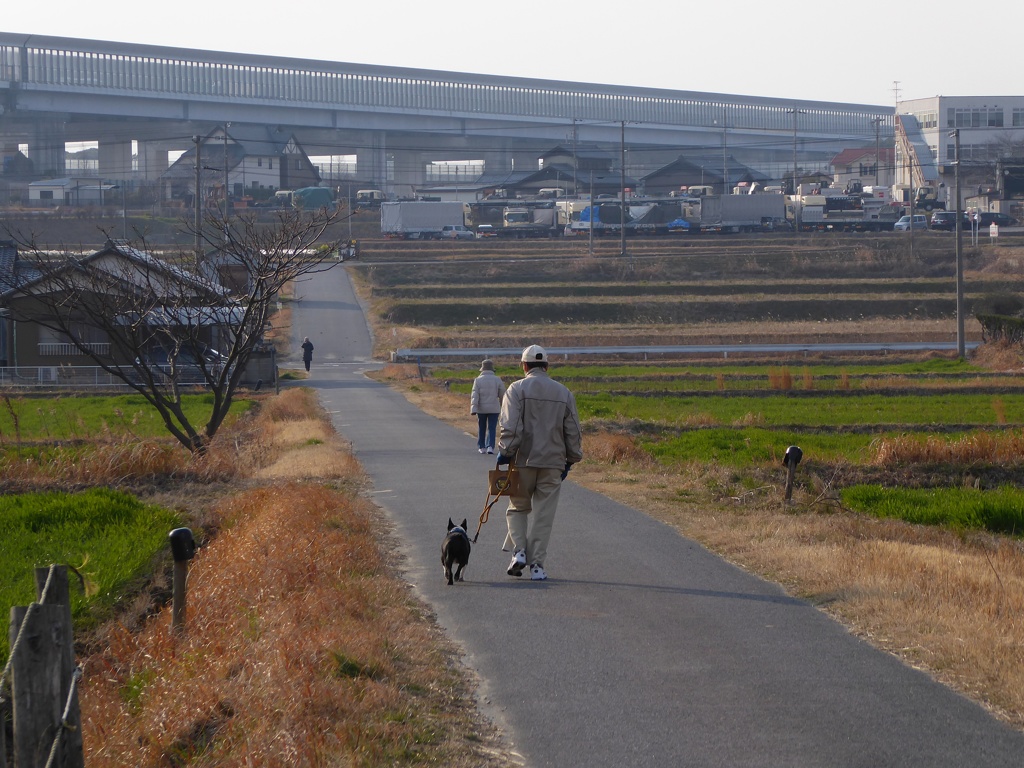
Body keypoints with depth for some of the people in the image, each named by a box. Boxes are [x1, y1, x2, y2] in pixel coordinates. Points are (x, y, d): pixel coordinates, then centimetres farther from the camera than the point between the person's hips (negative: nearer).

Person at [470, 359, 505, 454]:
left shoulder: (478, 380, -5)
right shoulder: (497, 380, -2)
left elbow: (475, 395, -12)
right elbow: (502, 394, 5)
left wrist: (474, 409, -15)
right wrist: (502, 406, 22)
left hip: (481, 408, 0)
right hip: (494, 408, 0)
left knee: (481, 428, 15)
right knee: (492, 428, 2)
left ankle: (481, 447, 21)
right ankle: (490, 446, -13)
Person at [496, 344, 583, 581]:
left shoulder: (517, 389, -3)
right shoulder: (564, 393, 9)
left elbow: (511, 426, -13)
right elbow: (573, 431, 12)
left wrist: (504, 452, -8)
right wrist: (570, 460, 20)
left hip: (523, 460, -2)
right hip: (553, 462, 2)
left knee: (518, 508, 14)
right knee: (544, 514, 4)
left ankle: (519, 551, -2)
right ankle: (537, 564, 2)